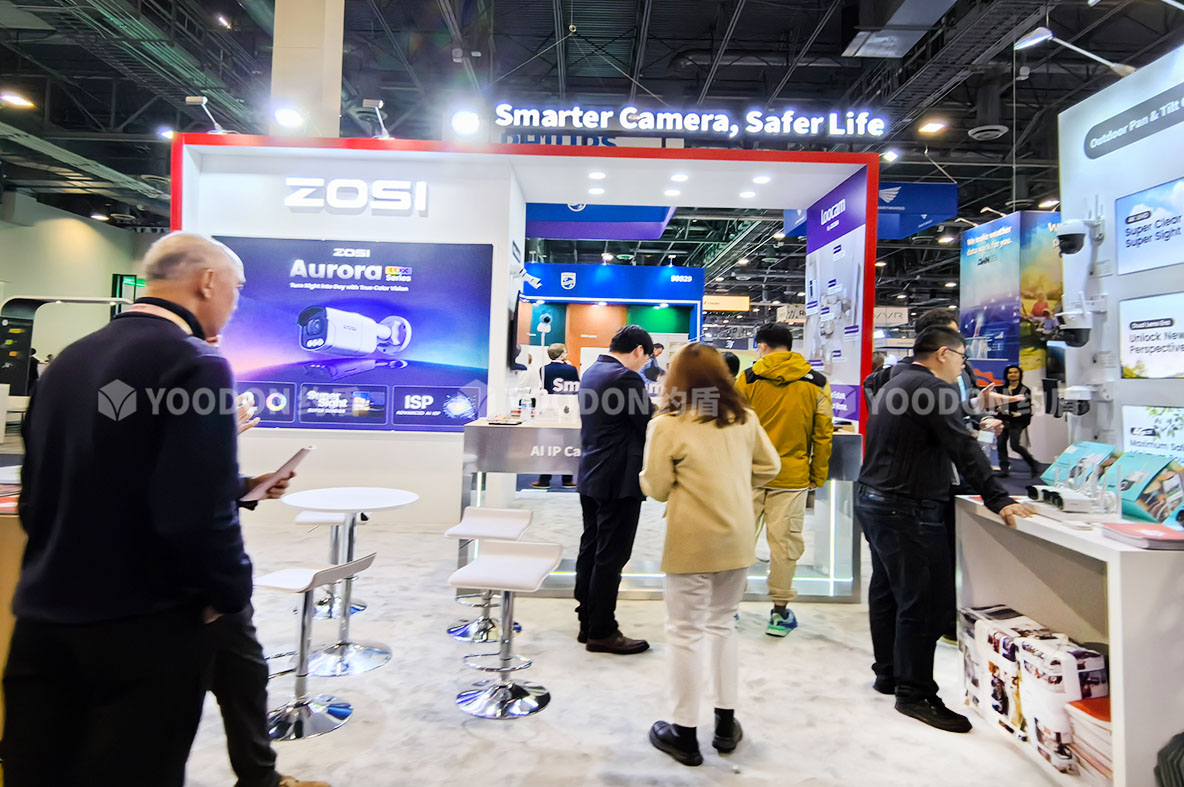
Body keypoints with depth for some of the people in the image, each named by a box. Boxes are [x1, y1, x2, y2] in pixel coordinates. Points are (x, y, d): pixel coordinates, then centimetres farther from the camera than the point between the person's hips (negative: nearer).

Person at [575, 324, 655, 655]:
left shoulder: (591, 372, 13)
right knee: (611, 556, -1)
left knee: (591, 550, 14)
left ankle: (588, 623, 24)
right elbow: (650, 426, -14)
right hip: (619, 480, -10)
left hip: (590, 477, 10)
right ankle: (602, 632, 9)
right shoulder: (626, 377, -17)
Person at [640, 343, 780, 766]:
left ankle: (685, 734, 18)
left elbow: (656, 489, -10)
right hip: (737, 539, 5)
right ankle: (726, 723, 30)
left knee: (686, 633, 7)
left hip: (691, 543, -5)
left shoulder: (666, 426, -14)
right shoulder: (744, 419, 1)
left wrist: (648, 475, 11)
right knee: (723, 625, 20)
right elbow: (769, 466, 10)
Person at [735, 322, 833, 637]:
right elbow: (823, 435, 3)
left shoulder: (747, 379, -3)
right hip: (792, 477, 0)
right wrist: (818, 477, 11)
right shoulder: (816, 384, 2)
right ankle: (780, 611, 15)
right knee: (784, 541, 7)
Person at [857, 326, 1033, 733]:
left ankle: (889, 673, 29)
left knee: (887, 591, 17)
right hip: (909, 510, -11)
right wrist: (998, 500, -19)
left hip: (874, 500, 11)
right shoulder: (935, 390, -14)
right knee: (925, 601, -4)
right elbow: (964, 450, -20)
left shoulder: (896, 385, 17)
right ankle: (915, 693, 4)